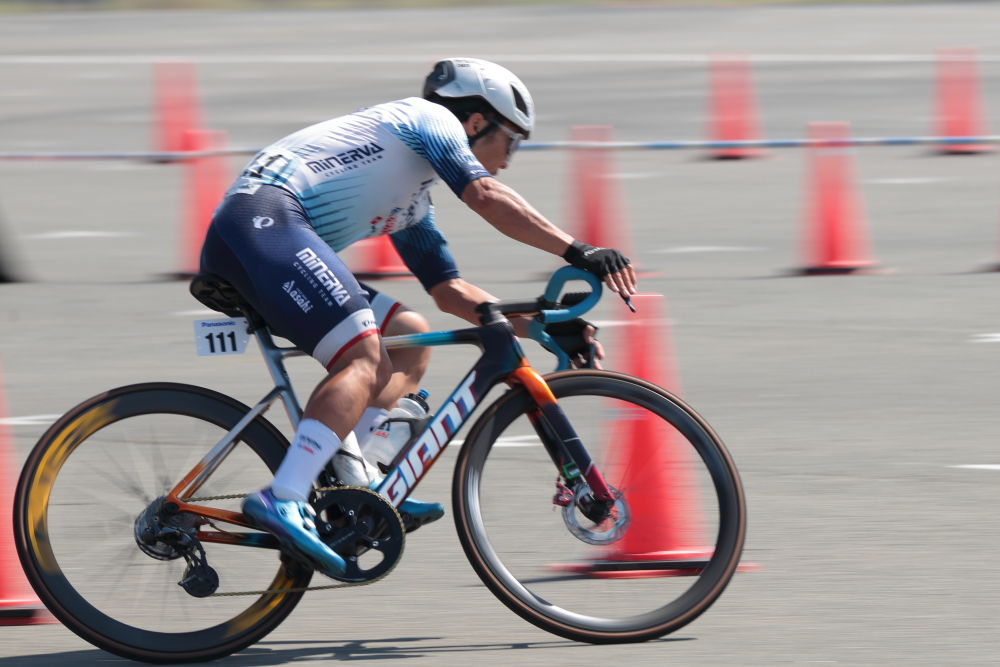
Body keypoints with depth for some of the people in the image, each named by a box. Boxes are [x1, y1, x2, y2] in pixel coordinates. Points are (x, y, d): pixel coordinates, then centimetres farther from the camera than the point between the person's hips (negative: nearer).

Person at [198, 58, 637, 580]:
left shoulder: (411, 204, 33)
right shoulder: (429, 119, 8)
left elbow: (450, 292, 33)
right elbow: (487, 197, -7)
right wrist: (578, 252, -11)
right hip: (263, 215, -10)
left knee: (409, 337, 13)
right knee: (364, 357, -22)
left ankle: (344, 469, -1)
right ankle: (282, 501, -34)